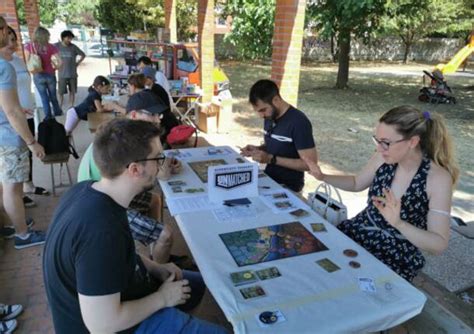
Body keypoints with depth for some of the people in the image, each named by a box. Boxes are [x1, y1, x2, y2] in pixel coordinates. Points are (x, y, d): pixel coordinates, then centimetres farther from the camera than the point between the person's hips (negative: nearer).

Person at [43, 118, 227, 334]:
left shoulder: (87, 190, -10)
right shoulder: (102, 231, -38)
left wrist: (154, 268, 0)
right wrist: (162, 298, -17)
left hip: (111, 294, 8)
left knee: (197, 284, 21)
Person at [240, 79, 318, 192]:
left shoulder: (299, 122, -21)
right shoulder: (270, 117, 3)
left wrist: (271, 159, -22)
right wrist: (257, 149, -2)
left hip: (288, 186, -7)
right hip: (268, 178, 8)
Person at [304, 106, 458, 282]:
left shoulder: (438, 178, -21)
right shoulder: (384, 157, -9)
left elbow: (439, 244, -21)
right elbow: (357, 183, 11)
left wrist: (398, 223, -37)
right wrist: (323, 177, -3)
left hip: (399, 256, -4)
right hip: (358, 232, 5)